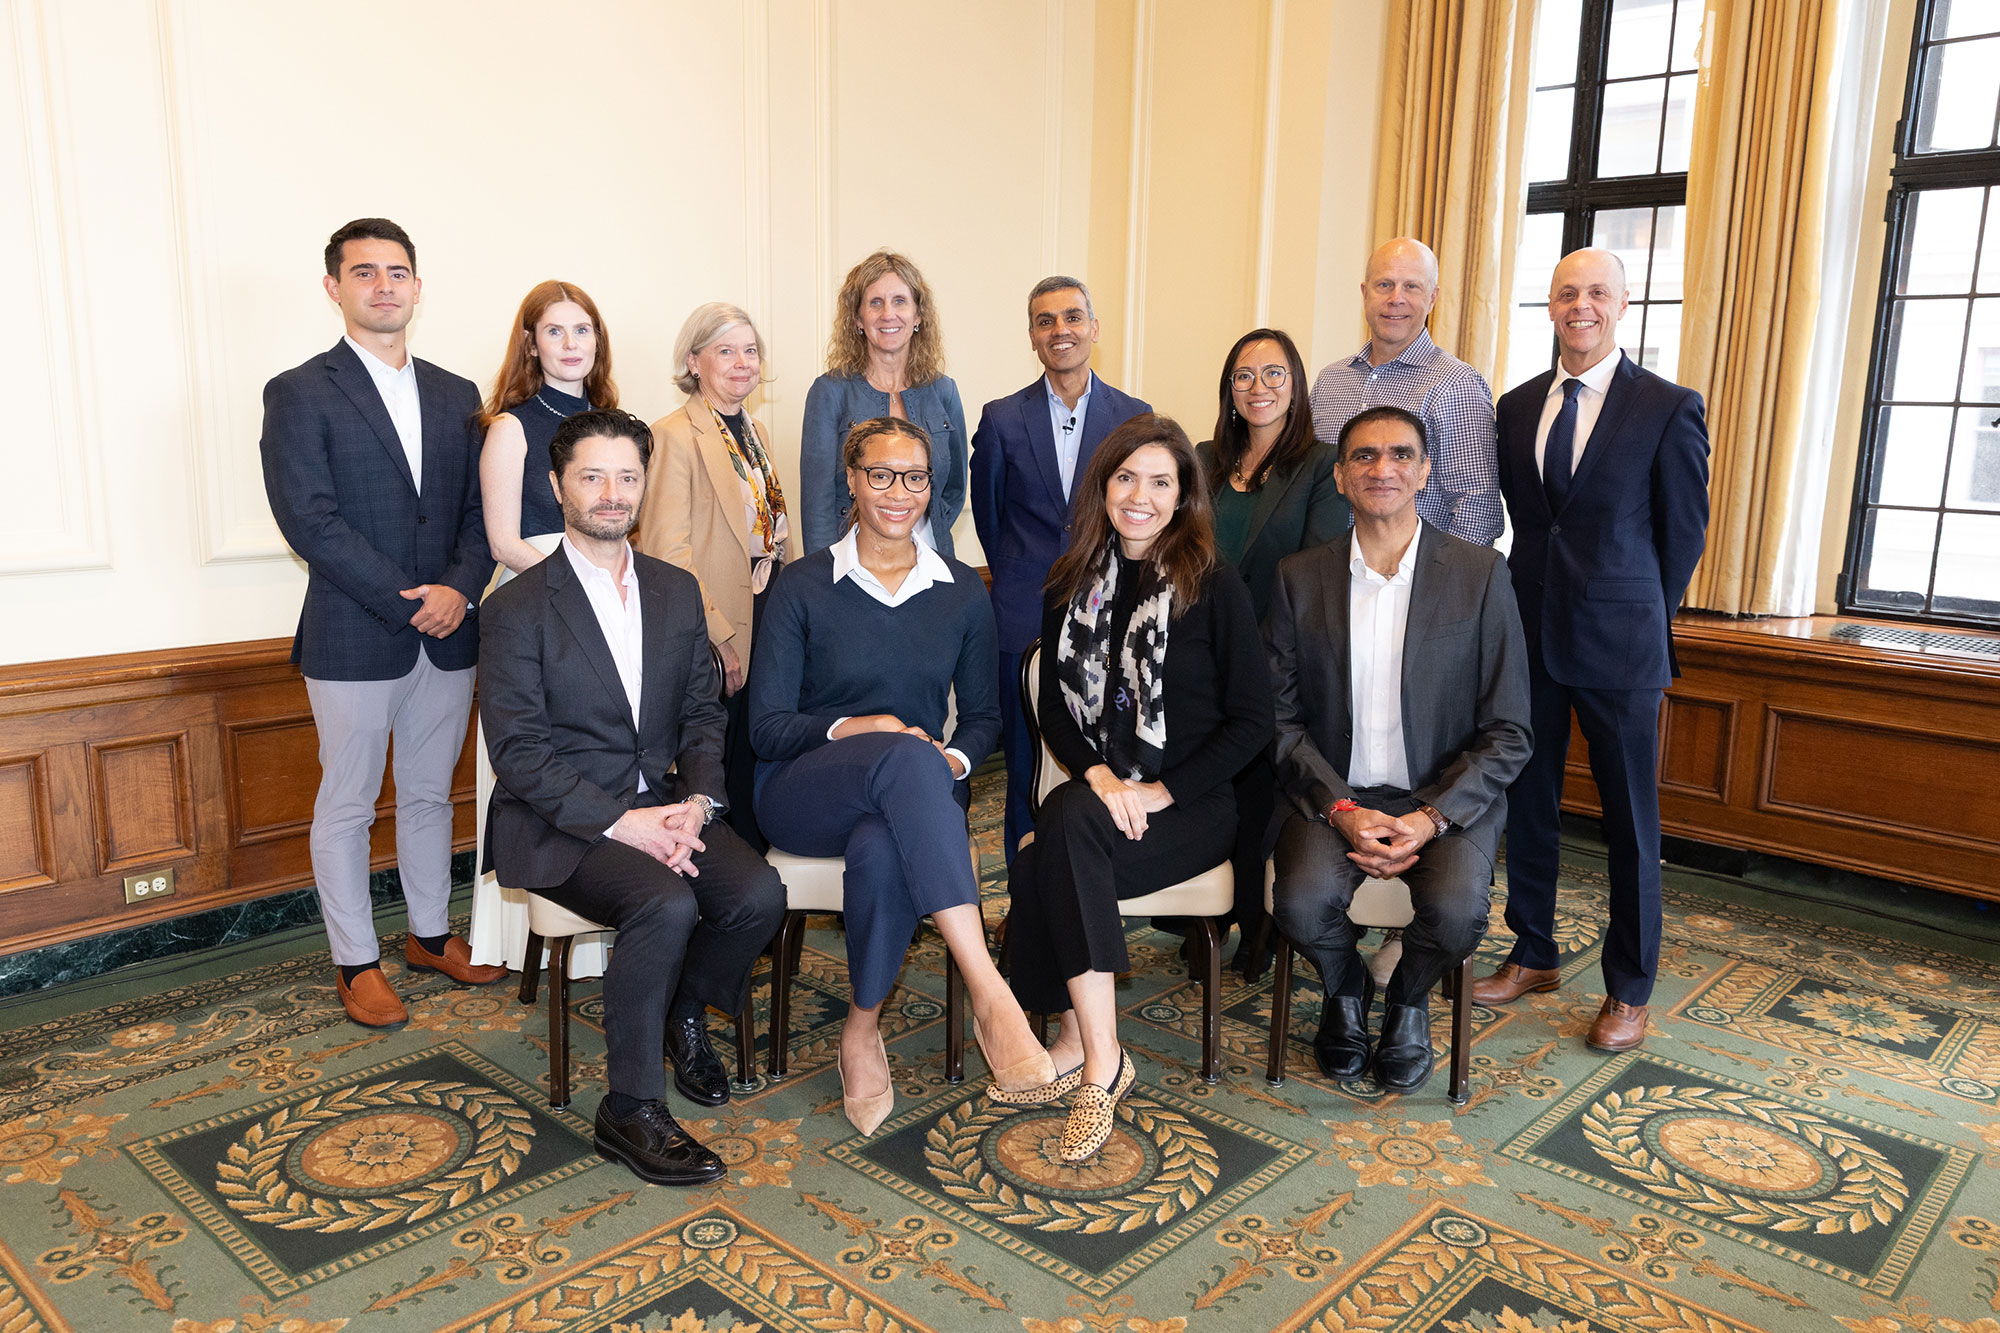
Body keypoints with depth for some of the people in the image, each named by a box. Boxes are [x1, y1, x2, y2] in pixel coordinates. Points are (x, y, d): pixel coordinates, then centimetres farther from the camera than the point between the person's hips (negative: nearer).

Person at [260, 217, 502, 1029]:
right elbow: (309, 520, -12)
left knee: (429, 795, 16)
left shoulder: (456, 397, 11)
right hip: (352, 641, -4)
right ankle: (356, 963, 20)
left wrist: (460, 589, -11)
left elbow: (480, 511, 7)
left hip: (448, 635, 5)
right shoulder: (300, 394, -4)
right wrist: (407, 602, -16)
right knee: (347, 806, 7)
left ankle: (431, 936, 31)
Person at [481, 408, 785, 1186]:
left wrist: (693, 803, -9)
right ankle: (630, 1109, -13)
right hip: (558, 824, -5)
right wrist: (621, 822, -21)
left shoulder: (677, 591, 11)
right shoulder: (519, 609, -6)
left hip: (659, 806, 5)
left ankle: (685, 1014, 11)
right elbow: (520, 755, -11)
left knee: (759, 895, -20)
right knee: (667, 904, -31)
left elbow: (702, 715, 10)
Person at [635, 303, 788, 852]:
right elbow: (667, 552, -17)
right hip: (716, 644, -7)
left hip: (766, 628, 8)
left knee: (757, 780, 14)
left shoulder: (755, 431, 15)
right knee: (716, 783, 2)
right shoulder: (674, 436, -11)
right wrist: (719, 637, -18)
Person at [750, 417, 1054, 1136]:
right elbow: (767, 726, -1)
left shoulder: (963, 592, 10)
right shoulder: (804, 585, 2)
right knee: (905, 758, -38)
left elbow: (982, 715, 16)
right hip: (804, 793, -2)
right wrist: (854, 729, -19)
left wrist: (952, 760, -8)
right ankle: (988, 993, -42)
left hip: (916, 796, 2)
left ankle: (863, 1029, -15)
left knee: (883, 850, -38)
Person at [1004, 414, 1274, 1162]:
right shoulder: (1072, 586, 10)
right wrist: (1097, 773, -11)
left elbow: (1253, 721, -4)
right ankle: (1098, 1059, -18)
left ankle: (1082, 1047, -20)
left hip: (1194, 804, -3)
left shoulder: (1214, 587, -2)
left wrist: (1162, 791, -14)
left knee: (1066, 826, -31)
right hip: (1099, 793, 4)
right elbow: (1054, 707, 9)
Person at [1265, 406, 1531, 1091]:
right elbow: (1281, 719, 1)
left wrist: (1431, 817, -16)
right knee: (1302, 901, -27)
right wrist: (1342, 810, -13)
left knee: (1456, 912, -28)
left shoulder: (1480, 573, -3)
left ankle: (1408, 999, 11)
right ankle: (1343, 993, 12)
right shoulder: (1300, 578, 2)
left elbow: (1508, 732, -3)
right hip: (1335, 794, 1)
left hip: (1449, 797, -1)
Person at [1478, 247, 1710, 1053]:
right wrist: (1534, 600, 11)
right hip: (1530, 633, 4)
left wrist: (1639, 618, 4)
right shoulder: (1517, 406, 9)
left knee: (1630, 821, 6)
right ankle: (1534, 957, 28)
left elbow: (1685, 532, 0)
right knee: (1526, 804, 11)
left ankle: (1630, 989, 20)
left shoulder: (1669, 408, -4)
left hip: (1619, 647, -4)